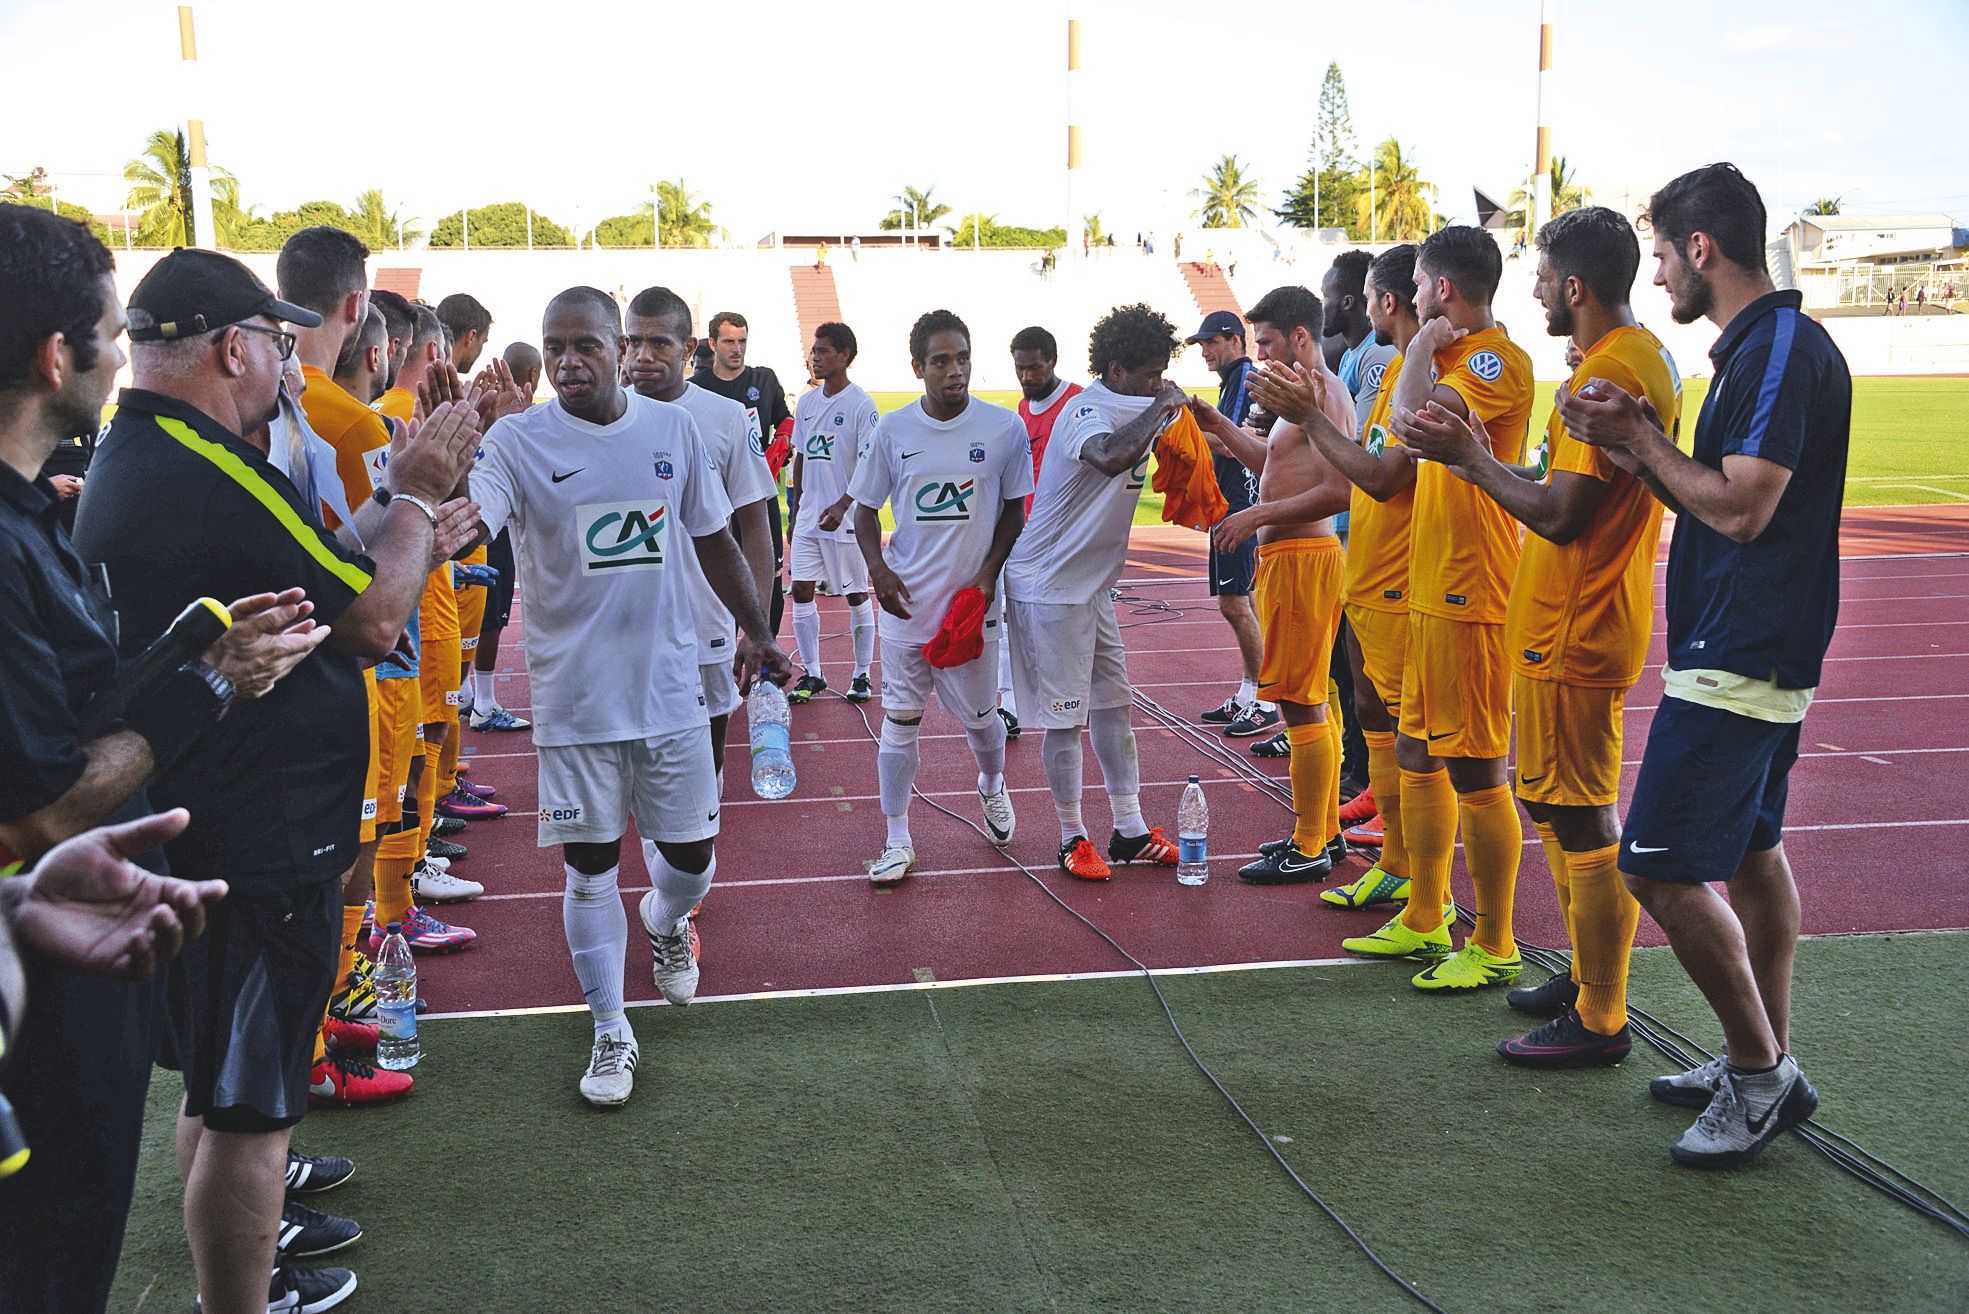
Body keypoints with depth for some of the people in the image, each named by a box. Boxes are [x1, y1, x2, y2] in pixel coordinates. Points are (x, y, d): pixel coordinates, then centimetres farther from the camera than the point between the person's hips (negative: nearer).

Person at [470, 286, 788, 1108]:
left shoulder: (673, 430, 2)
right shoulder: (519, 440, -8)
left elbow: (713, 540, 13)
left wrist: (755, 631, 15)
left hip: (670, 686, 2)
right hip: (573, 695, -2)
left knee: (691, 855, 10)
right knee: (589, 866, 4)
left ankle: (664, 920, 47)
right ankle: (612, 1034, 21)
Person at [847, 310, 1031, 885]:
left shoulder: (1004, 427, -4)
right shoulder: (893, 430, -2)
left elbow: (1014, 511, 5)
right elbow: (865, 508, 8)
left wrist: (989, 574, -6)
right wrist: (877, 567, -8)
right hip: (906, 600, 1)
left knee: (979, 715, 11)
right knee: (900, 718, 4)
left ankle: (992, 786, 45)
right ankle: (897, 841, 14)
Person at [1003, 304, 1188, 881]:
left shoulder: (1132, 409, 10)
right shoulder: (1089, 411, -22)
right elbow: (1112, 457, -45)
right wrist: (1162, 405, -30)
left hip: (1092, 584, 10)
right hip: (1051, 585, -10)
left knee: (1113, 701, 12)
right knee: (1066, 715, -1)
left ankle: (1130, 831, 20)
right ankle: (1072, 837, 11)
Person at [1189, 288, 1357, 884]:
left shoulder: (1322, 392, -14)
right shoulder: (1309, 392, 18)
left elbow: (1339, 491, -23)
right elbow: (1275, 463, 27)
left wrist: (1258, 515, -20)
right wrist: (1220, 427, 17)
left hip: (1300, 559, -11)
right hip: (1292, 557, 11)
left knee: (1301, 702, -6)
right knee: (1315, 700, 15)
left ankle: (1309, 850, 0)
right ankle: (1325, 830, 24)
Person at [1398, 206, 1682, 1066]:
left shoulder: (1610, 373, -20)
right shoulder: (1645, 357, 13)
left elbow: (1560, 513, -24)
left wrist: (1472, 457, -13)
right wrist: (1481, 459, 10)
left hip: (1571, 634, -11)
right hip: (1575, 624, 11)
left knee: (1579, 818, -3)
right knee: (1562, 805, 19)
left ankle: (1599, 1022, 8)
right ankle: (1588, 979, 31)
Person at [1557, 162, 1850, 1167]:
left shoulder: (1785, 350, -17)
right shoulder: (1754, 348, 14)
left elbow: (1742, 508, -23)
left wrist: (1641, 436, -11)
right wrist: (1629, 449, 3)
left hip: (1738, 662, -11)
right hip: (1748, 657, 11)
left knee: (1662, 867, -9)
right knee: (1749, 851, 16)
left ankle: (1760, 1069, 6)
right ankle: (1766, 1063, 28)